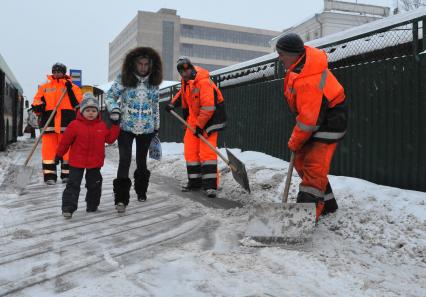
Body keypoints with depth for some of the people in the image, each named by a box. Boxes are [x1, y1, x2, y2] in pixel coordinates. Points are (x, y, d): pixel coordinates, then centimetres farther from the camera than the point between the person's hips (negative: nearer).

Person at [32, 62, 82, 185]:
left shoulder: (72, 87, 12)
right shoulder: (44, 87, 18)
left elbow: (78, 103, 0)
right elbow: (37, 100, 13)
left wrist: (70, 90, -11)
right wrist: (37, 106, -9)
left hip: (67, 122, -1)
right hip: (49, 122, 2)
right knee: (49, 148, -2)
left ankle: (67, 174, 8)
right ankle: (49, 175, 3)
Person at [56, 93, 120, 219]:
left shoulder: (102, 126, 2)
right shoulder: (75, 125, -9)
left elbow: (110, 139, 6)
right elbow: (65, 140, -3)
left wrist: (115, 126, -1)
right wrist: (59, 154, 3)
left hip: (95, 162, 3)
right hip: (77, 162, -3)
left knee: (94, 184, 13)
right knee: (73, 184, -3)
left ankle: (92, 206, 28)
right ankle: (68, 208, 1)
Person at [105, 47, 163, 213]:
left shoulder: (154, 82, 3)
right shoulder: (123, 79, -8)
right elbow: (110, 96, 0)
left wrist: (156, 126, 18)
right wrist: (114, 110, -20)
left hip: (147, 128, 3)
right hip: (126, 127, -3)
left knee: (141, 160, 15)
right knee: (125, 160, -12)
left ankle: (141, 191, 34)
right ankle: (121, 198, -6)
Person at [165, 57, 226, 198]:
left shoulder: (203, 82, -24)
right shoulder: (186, 80, 4)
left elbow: (208, 107, -28)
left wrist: (200, 125, -25)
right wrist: (173, 103, 16)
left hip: (209, 119, -8)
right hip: (193, 118, 8)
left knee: (207, 151, -15)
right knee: (190, 150, 5)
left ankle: (210, 185, -13)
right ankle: (195, 181, 15)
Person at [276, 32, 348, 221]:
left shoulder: (308, 82, -31)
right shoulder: (303, 57, 0)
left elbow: (309, 118, -28)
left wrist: (295, 142, -14)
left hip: (329, 122, -10)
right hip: (315, 115, 10)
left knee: (314, 168, -16)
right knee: (302, 162, 12)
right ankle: (327, 203, 26)